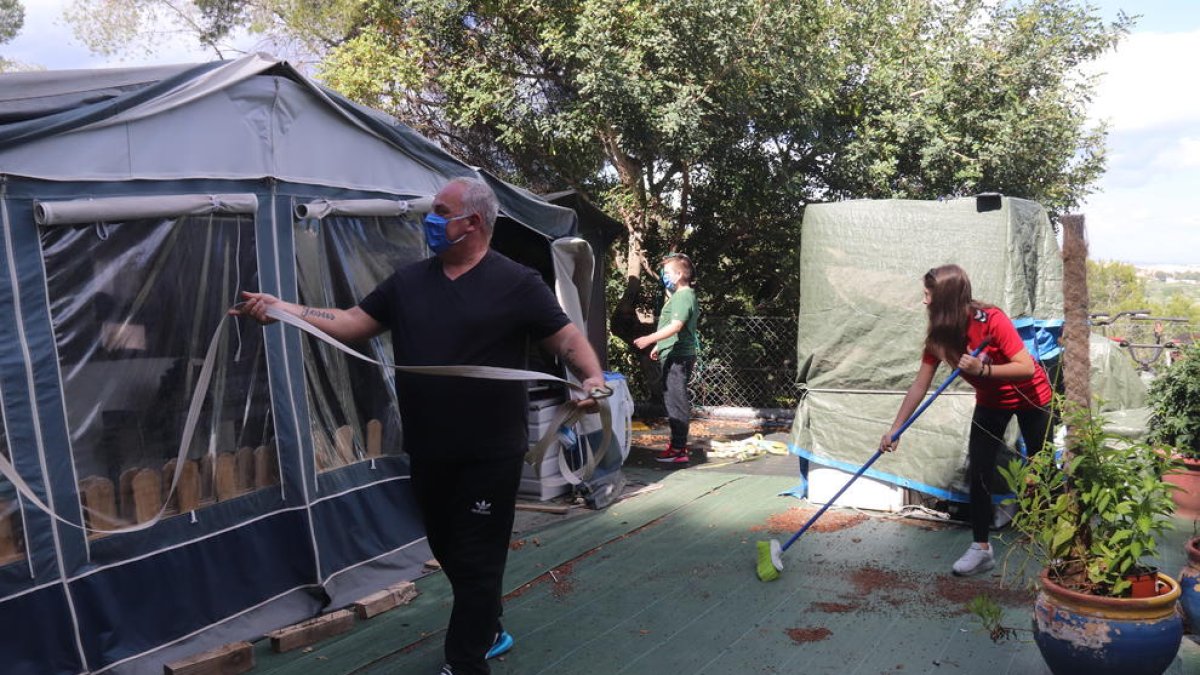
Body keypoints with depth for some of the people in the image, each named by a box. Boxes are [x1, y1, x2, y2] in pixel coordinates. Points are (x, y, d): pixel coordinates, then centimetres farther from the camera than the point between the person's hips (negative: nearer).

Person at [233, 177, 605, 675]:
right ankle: (487, 634, 40)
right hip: (428, 452, 6)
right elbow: (352, 323, 9)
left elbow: (567, 339, -8)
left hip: (490, 454, -6)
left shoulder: (515, 284, -7)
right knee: (449, 553, 19)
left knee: (476, 561, 3)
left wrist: (592, 377, -27)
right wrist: (281, 309, -1)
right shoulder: (408, 282, 9)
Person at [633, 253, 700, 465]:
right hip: (672, 355, 11)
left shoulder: (683, 296, -15)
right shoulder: (679, 296, 18)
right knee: (672, 400, 17)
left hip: (678, 357, -11)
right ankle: (678, 442, 27)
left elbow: (676, 326, -26)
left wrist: (650, 339, -30)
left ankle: (679, 451, -8)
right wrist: (659, 346, 30)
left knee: (677, 401, -9)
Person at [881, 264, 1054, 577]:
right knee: (978, 471, -3)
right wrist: (895, 429, -13)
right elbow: (919, 385, -11)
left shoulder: (992, 320, -31)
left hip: (1031, 398, -5)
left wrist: (982, 369, -42)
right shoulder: (938, 335, -13)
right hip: (990, 402, 5)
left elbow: (1027, 368, -31)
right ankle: (981, 548, 4)